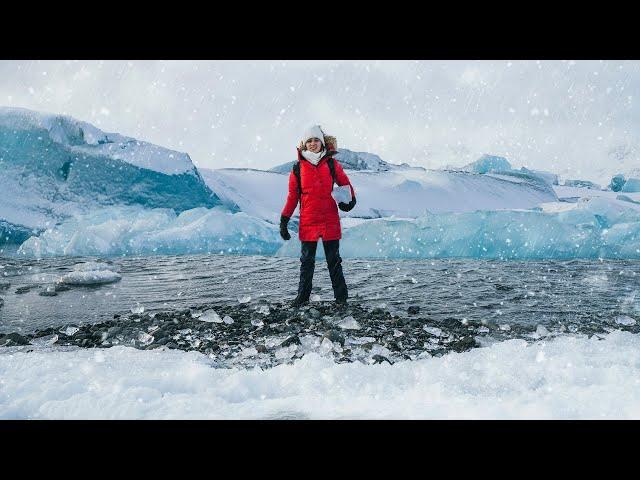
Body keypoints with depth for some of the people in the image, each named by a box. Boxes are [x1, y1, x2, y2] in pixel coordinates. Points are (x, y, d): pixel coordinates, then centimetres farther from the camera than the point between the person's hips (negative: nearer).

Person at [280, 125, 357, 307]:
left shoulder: (331, 164, 2)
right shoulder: (298, 168, 3)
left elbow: (345, 183, 15)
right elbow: (292, 196, 7)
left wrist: (350, 200, -3)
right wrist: (284, 220, 5)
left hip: (330, 221, 0)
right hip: (307, 222, 1)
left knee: (334, 261, 6)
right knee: (307, 261, 8)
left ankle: (341, 297, 14)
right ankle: (302, 297, 17)